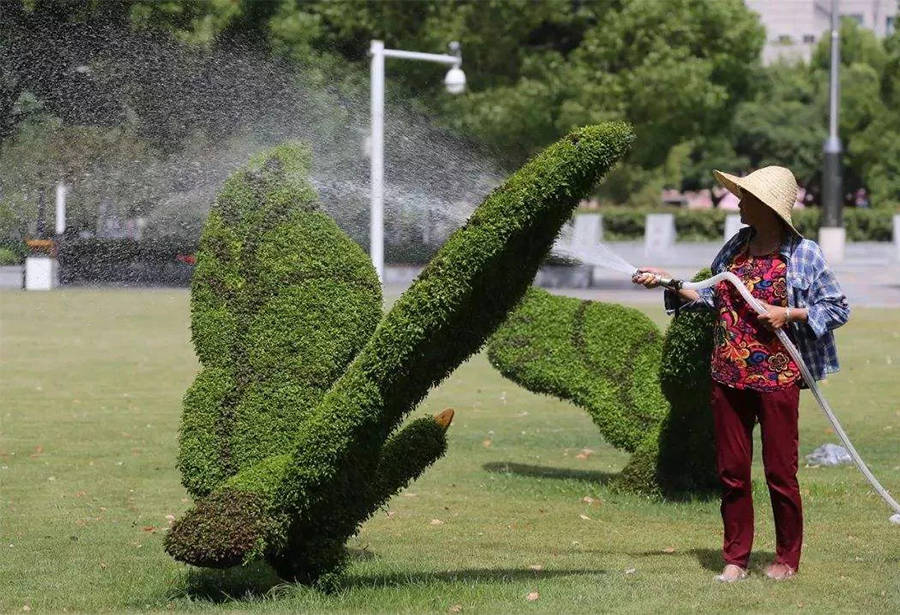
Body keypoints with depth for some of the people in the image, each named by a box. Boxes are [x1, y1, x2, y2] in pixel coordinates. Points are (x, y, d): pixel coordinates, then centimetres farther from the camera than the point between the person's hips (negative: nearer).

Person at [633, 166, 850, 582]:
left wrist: (790, 314, -15)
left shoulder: (803, 254, -7)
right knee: (731, 471, 8)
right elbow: (711, 297, 15)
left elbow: (838, 309, -4)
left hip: (777, 379, -5)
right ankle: (736, 558, 17)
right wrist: (669, 283, 5)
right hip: (728, 377, 5)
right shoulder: (736, 247, 8)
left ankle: (787, 558, 16)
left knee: (779, 471, 2)